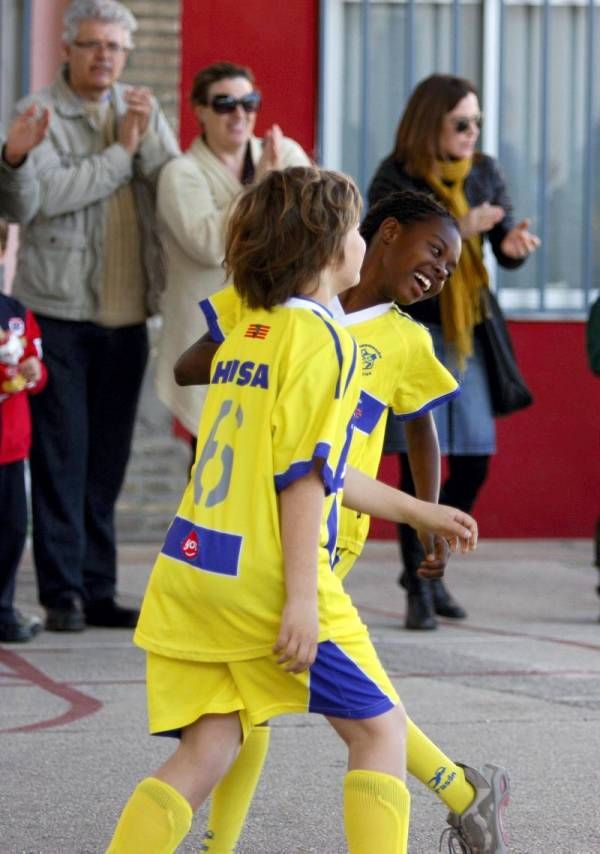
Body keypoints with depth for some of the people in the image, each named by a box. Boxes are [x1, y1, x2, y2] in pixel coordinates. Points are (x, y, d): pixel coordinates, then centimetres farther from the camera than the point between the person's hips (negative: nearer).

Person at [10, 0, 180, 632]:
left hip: (126, 316, 5)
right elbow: (49, 192, -19)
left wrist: (146, 139, -12)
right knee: (61, 455, -4)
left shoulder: (143, 112, 12)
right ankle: (62, 594, -1)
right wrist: (120, 152, -12)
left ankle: (98, 590, 13)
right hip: (59, 313, -4)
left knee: (107, 460, 8)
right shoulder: (39, 113, -3)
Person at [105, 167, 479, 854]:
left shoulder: (246, 333, 17)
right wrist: (300, 598, -17)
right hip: (264, 578, -8)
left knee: (206, 751, 6)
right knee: (378, 729, 6)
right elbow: (301, 477, -16)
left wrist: (417, 511, 34)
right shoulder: (321, 337, -9)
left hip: (190, 569, 8)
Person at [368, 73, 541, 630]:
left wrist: (515, 245, -21)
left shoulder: (483, 174, 4)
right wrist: (457, 231, -29)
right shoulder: (394, 181, -9)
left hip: (466, 333, 5)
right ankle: (418, 588, 6)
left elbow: (505, 247, 3)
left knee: (473, 463, 4)